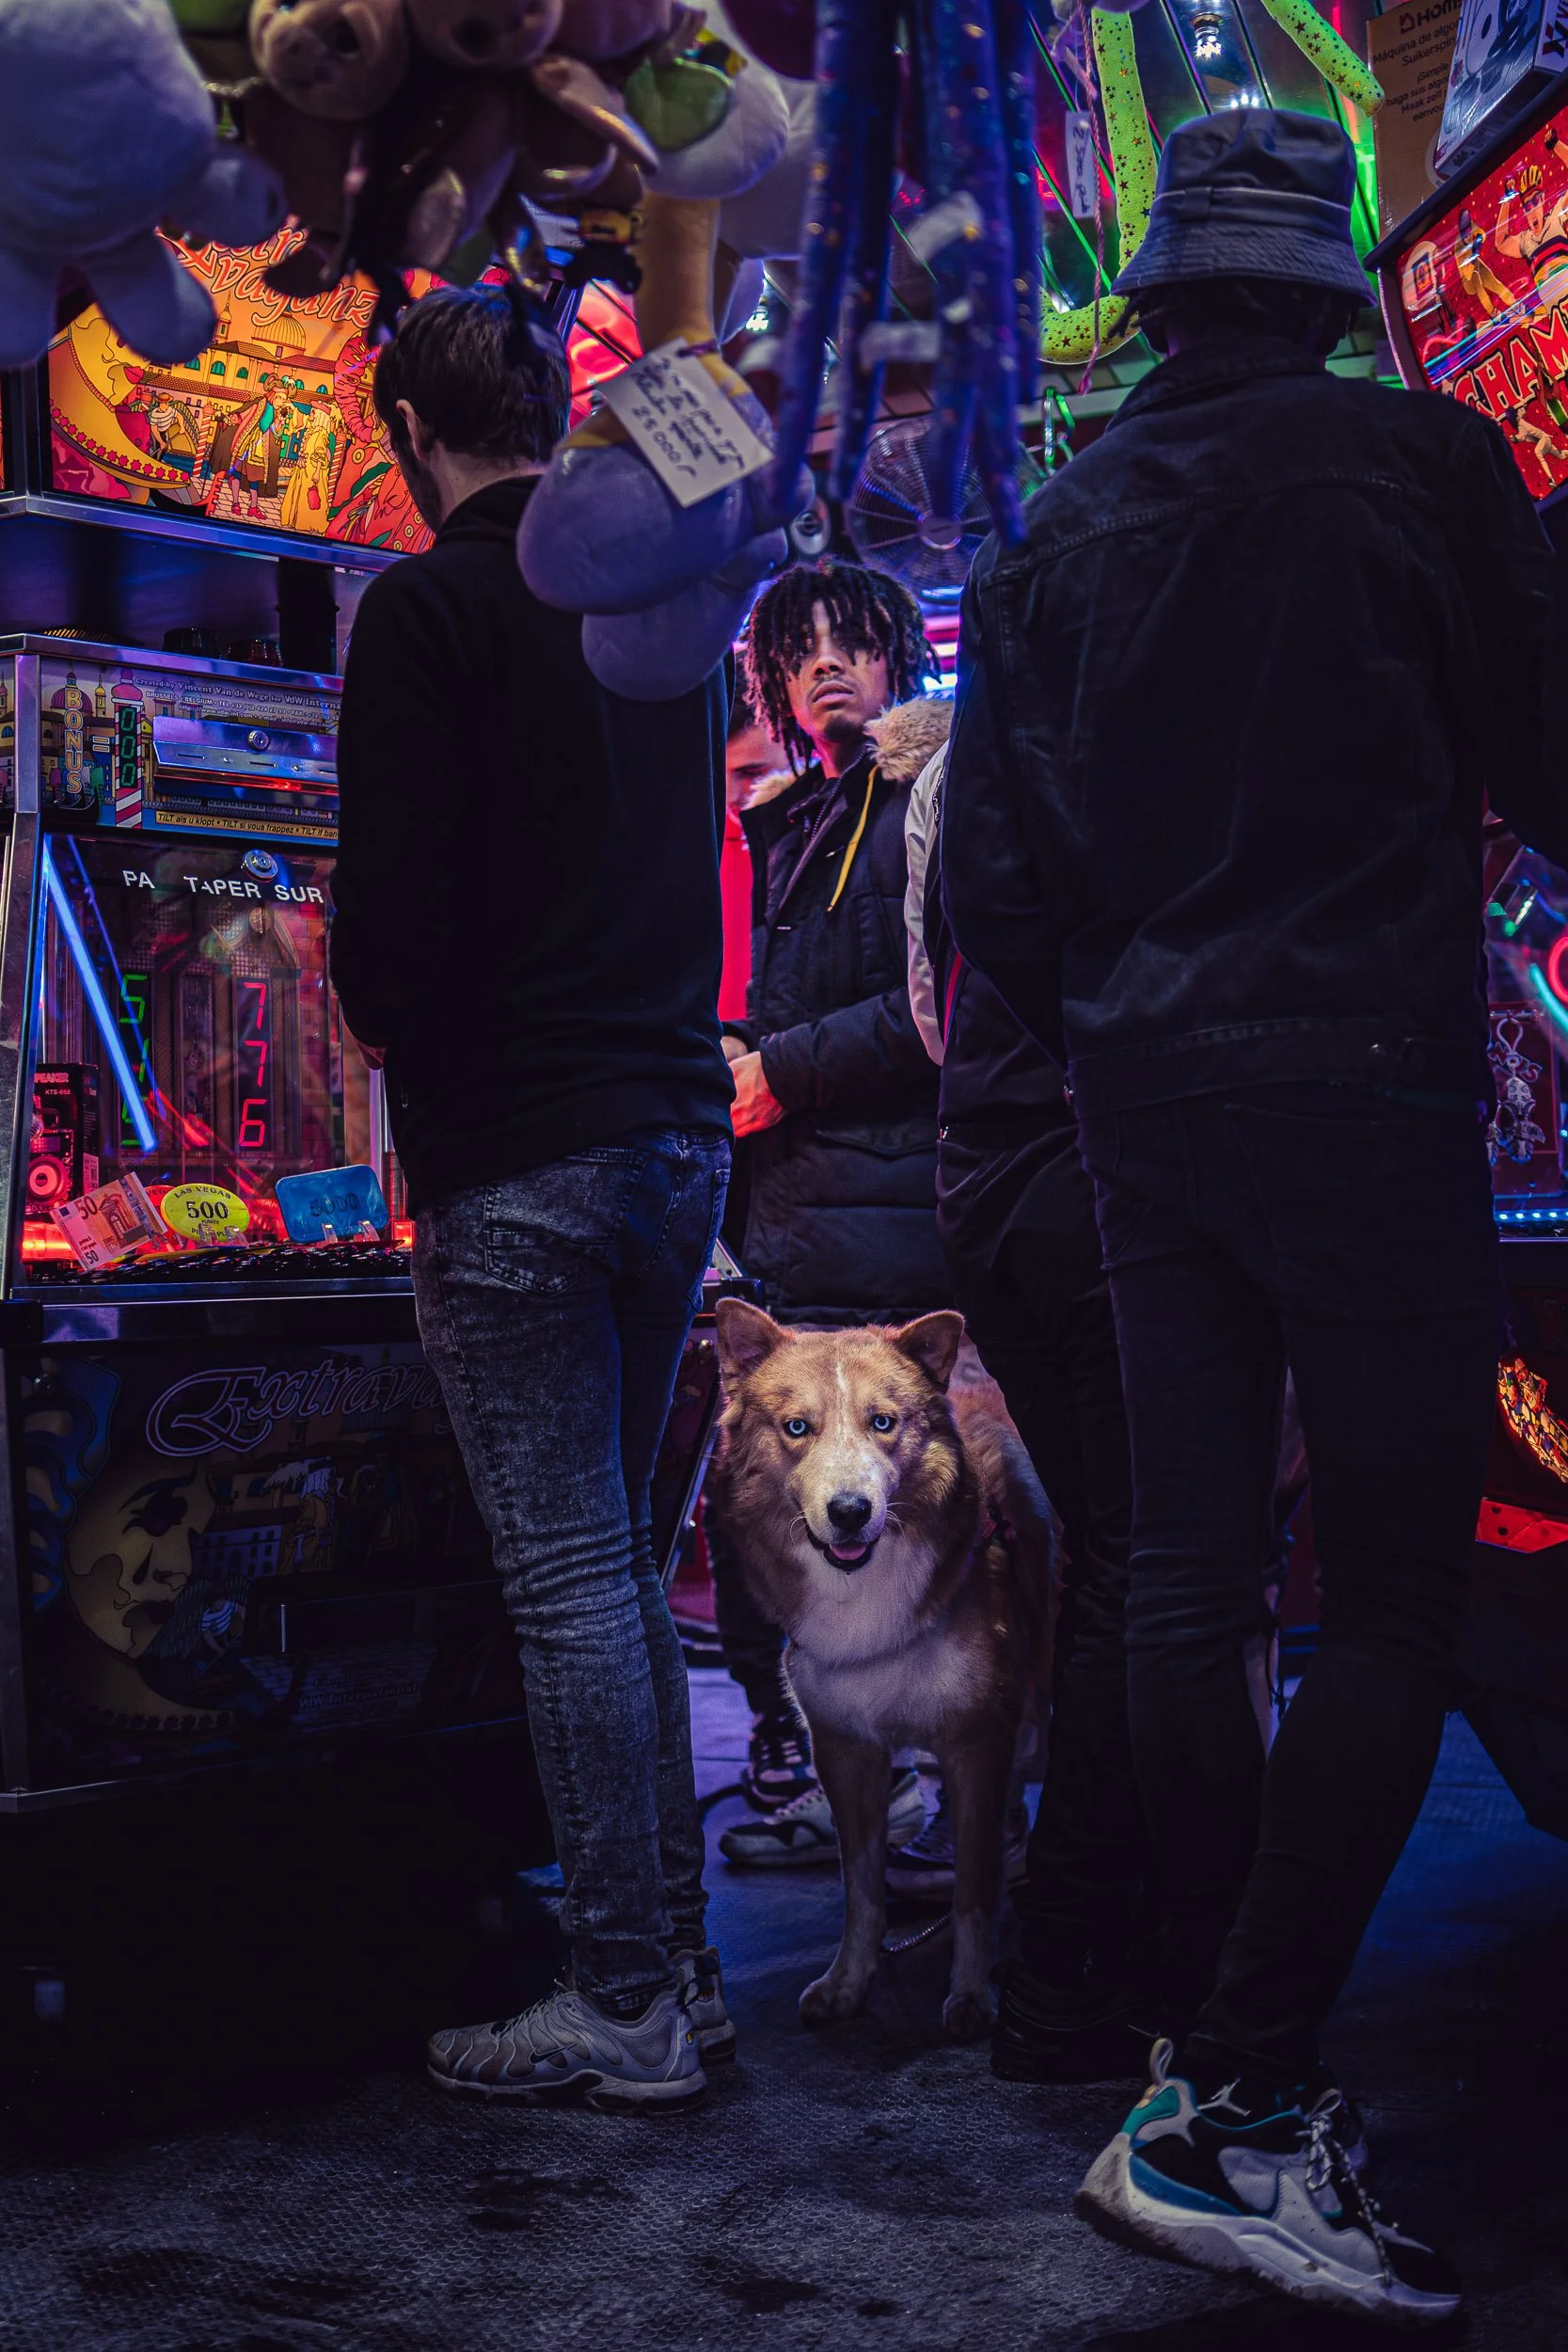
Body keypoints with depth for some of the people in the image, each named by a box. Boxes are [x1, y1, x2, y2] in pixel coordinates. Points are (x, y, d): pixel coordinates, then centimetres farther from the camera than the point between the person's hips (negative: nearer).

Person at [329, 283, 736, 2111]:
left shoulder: (433, 606, -8)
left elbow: (390, 916, -13)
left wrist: (387, 1027, 6)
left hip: (518, 1159, -7)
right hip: (678, 1134, 8)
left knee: (570, 1583, -2)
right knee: (618, 1561, 15)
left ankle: (625, 2009, 5)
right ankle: (675, 1964, 21)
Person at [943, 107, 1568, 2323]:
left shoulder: (1057, 532, 10)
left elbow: (990, 879, 11)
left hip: (1143, 1099, 6)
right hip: (1361, 1091, -6)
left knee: (1189, 1579, 9)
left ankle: (1211, 2060, 18)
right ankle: (1251, 2110, -7)